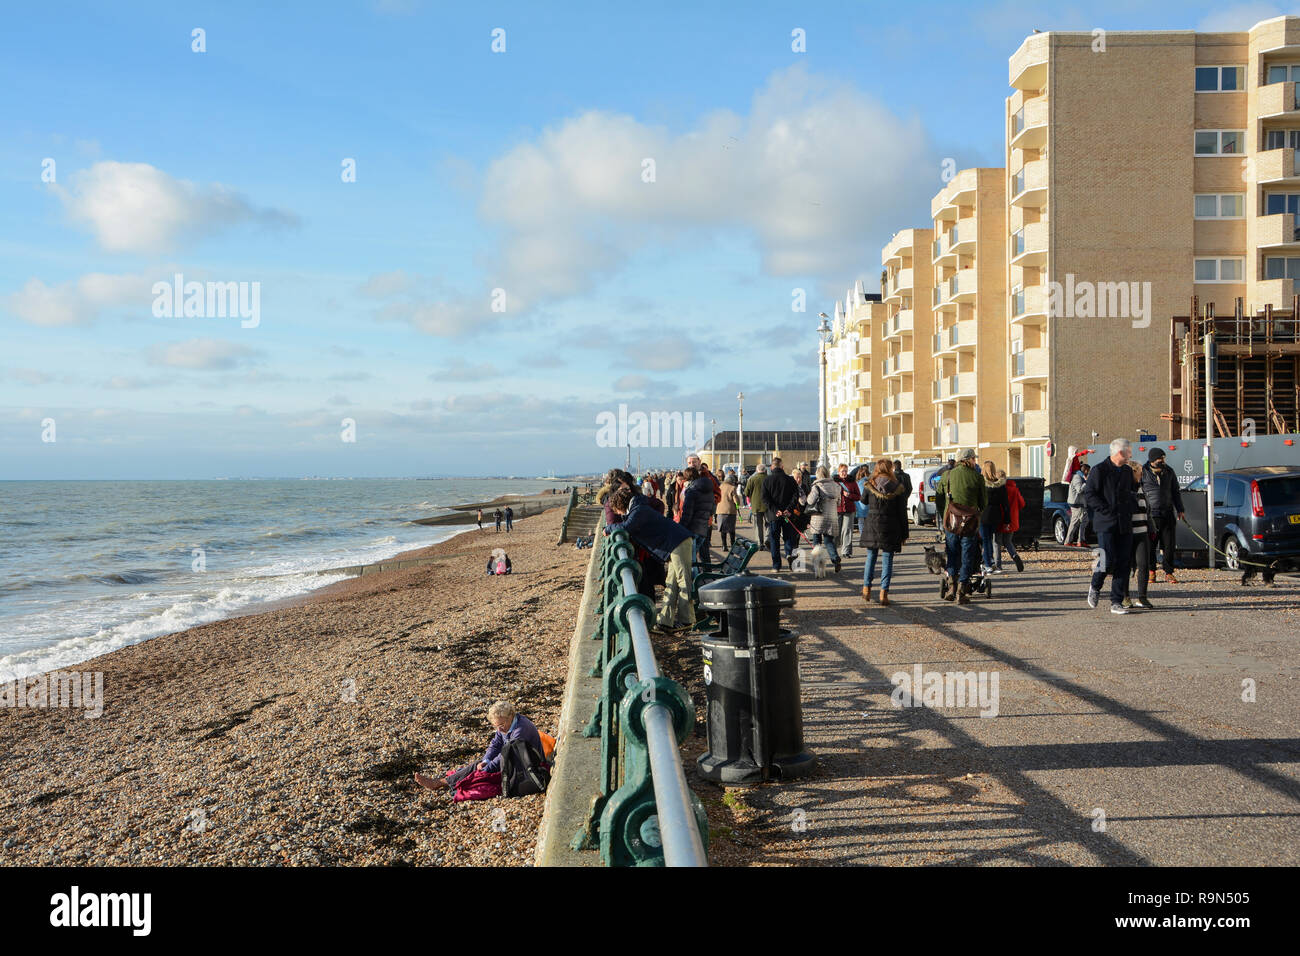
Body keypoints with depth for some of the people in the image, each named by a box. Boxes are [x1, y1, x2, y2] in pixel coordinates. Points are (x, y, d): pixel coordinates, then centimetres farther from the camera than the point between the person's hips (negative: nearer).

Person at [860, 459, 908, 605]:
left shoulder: (870, 485, -4)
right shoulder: (898, 488, -6)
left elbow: (864, 500, 15)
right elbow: (902, 513, -2)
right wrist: (904, 534, 4)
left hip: (871, 525, 2)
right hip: (890, 527, -1)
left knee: (871, 556, 16)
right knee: (887, 559, 3)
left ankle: (866, 589, 17)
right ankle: (884, 593, -1)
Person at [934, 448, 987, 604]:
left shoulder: (947, 475, 4)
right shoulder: (977, 477, -1)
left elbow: (938, 499, 8)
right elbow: (984, 501, 7)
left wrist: (942, 518, 19)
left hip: (950, 522, 2)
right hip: (970, 524, -2)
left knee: (952, 555, 15)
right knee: (967, 558, 6)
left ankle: (951, 583, 0)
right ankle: (961, 591, 2)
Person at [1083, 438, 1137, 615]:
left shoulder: (1127, 471, 17)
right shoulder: (1099, 470, -4)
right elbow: (1089, 495, -8)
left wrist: (1132, 508, 10)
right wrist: (1107, 511, -14)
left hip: (1125, 524, 6)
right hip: (1106, 524, -6)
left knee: (1123, 564, 0)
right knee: (1108, 560, -13)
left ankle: (1116, 603, 5)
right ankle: (1095, 587, 17)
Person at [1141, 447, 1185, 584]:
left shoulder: (1169, 471, 11)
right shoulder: (1143, 472, -2)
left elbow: (1176, 492, 20)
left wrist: (1180, 510, 15)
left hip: (1168, 515, 3)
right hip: (1150, 515, -3)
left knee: (1169, 545, 2)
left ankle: (1169, 573, 9)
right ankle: (1151, 571, 14)